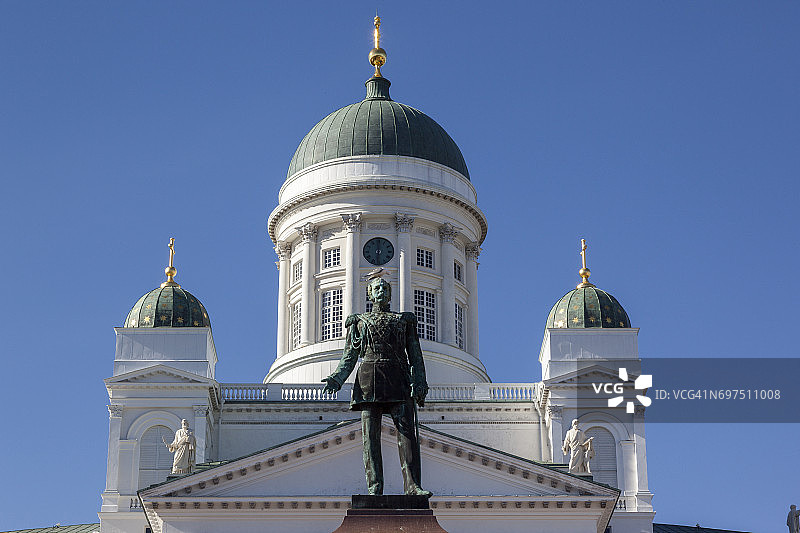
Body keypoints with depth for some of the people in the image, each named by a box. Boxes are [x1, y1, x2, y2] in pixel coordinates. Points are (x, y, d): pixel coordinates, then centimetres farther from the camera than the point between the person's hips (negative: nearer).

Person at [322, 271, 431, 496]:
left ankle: (413, 486, -20)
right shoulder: (359, 322, 22)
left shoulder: (404, 320, 22)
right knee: (370, 435, -9)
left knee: (407, 432, -14)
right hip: (369, 380, 0)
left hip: (398, 380, 0)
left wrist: (420, 384, 1)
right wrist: (337, 378, -3)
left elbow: (415, 355, 16)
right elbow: (349, 357, 16)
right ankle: (375, 488, -11)